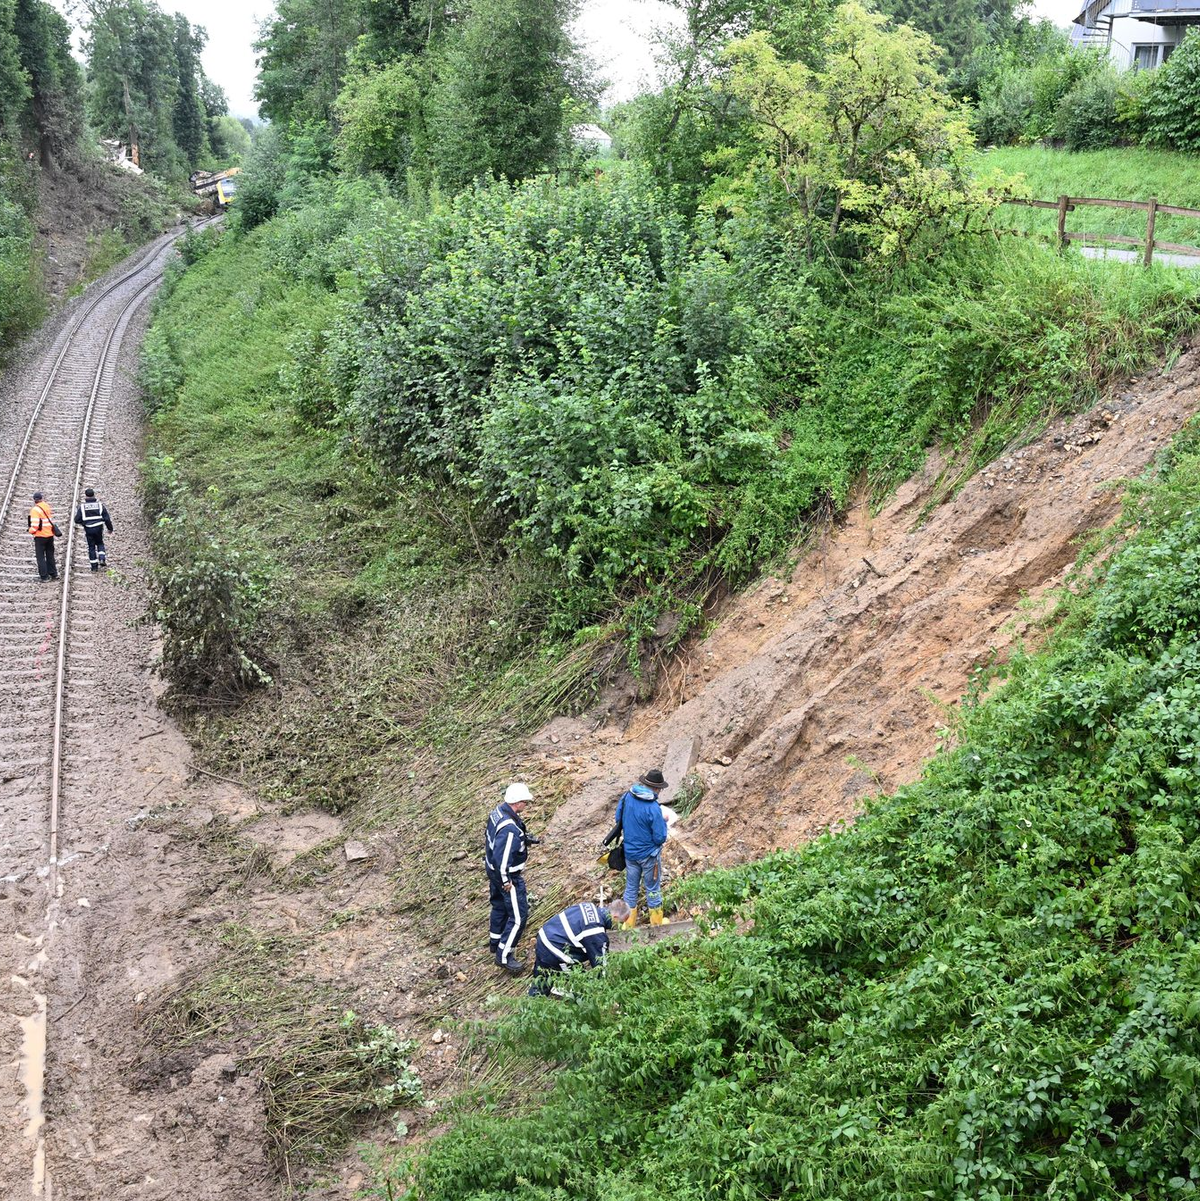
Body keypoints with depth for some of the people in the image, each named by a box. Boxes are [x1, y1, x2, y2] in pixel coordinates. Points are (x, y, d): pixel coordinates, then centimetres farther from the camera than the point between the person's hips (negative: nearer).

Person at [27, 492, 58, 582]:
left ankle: (44, 576, 0)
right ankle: (53, 574, 23)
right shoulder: (47, 507, 4)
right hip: (50, 535, 6)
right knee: (50, 555, 17)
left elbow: (35, 525, -21)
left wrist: (31, 530, -4)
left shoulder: (35, 509, -17)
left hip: (40, 536, -6)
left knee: (40, 557, 2)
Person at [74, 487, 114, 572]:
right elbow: (107, 518, 1)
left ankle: (94, 566, 9)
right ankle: (101, 559, 2)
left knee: (91, 546, 8)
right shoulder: (100, 505, -1)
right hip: (99, 528, 1)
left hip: (88, 530, -1)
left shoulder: (82, 506, -5)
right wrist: (110, 528, 13)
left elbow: (77, 520, -5)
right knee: (100, 543, 22)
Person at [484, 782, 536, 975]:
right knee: (518, 916, -1)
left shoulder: (498, 811, -4)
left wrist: (524, 840, 10)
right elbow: (502, 858, -31)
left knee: (500, 905, 28)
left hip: (493, 870, 10)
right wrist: (506, 881, -19)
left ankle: (495, 942, 47)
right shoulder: (510, 828, -34)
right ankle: (504, 956, 6)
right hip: (507, 875, -10)